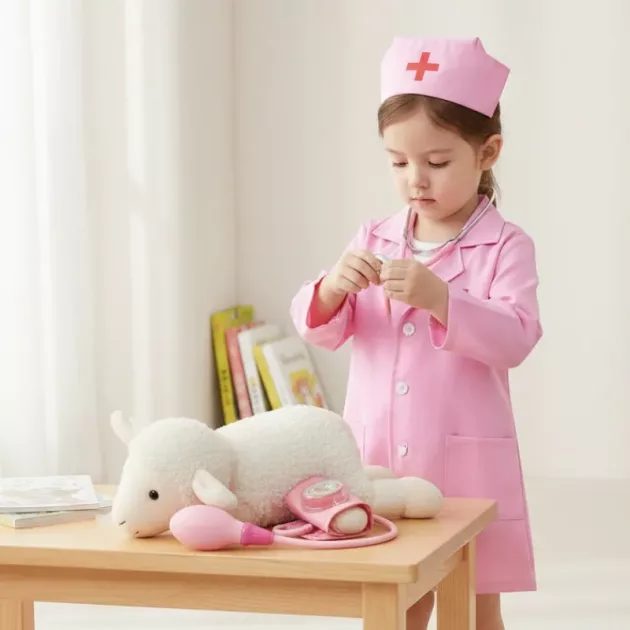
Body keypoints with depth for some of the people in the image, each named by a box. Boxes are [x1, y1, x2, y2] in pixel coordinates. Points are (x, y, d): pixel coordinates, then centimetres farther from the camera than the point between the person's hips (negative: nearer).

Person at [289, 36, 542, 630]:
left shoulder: (506, 246, -6)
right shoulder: (373, 239, 7)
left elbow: (515, 339, -18)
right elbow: (317, 328, 1)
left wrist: (439, 298, -32)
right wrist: (333, 286, -21)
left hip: (467, 468, -3)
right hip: (377, 464, 4)